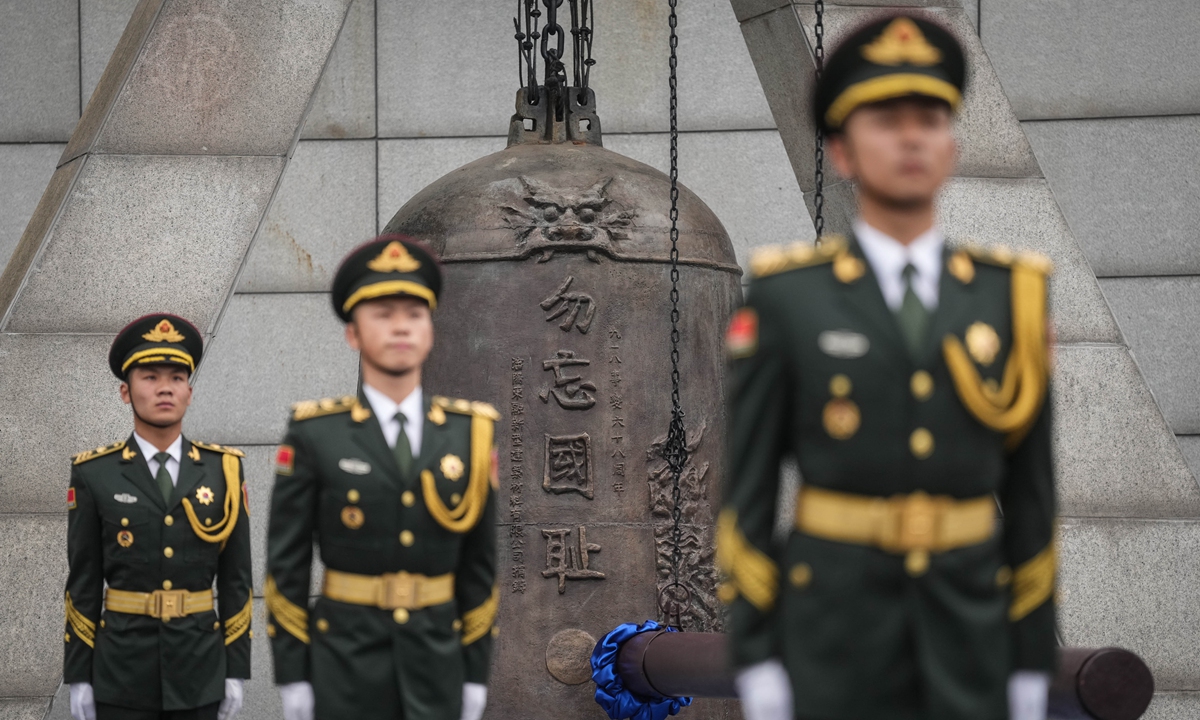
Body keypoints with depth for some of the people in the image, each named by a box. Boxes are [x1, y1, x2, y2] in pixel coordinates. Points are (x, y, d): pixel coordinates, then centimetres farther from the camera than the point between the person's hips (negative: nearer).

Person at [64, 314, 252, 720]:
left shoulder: (223, 471, 2)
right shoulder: (94, 475, -1)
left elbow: (236, 579, 4)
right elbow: (83, 584, 1)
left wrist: (236, 671, 1)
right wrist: (78, 678, -2)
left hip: (198, 672, 1)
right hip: (122, 672, -1)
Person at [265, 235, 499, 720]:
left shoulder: (469, 434, 3)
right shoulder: (315, 435, -5)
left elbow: (479, 563, 7)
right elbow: (286, 564, -4)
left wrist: (476, 673, 5)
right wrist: (291, 676, -6)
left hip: (435, 661, 3)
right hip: (345, 661, -2)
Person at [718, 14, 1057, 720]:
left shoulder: (1009, 296, 5)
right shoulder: (787, 298, -3)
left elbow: (1032, 491, 6)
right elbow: (748, 488, -2)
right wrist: (757, 662, -6)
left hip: (969, 634, 3)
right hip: (834, 629, -2)